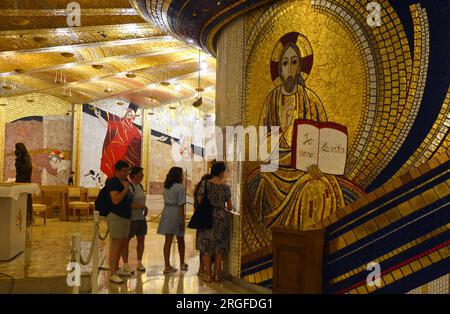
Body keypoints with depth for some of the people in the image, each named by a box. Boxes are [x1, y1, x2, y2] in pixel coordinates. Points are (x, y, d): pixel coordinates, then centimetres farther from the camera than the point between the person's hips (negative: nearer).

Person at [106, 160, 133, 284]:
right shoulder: (113, 182, -12)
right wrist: (125, 189, -18)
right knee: (116, 245, -8)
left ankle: (116, 269, 27)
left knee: (123, 243, 15)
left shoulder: (125, 181, 13)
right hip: (116, 217, -9)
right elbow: (115, 200, -23)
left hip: (126, 217, 9)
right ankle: (113, 274, -4)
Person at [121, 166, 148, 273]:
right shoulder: (128, 186, -14)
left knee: (141, 239, 12)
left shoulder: (140, 186, 12)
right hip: (131, 217, -8)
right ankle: (125, 264, 12)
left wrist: (145, 208, 6)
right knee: (126, 240, 3)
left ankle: (139, 262, 23)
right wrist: (141, 206, -20)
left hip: (141, 217, 8)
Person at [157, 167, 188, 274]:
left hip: (166, 213, 5)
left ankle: (167, 266, 7)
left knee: (168, 240, 6)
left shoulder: (166, 187, 9)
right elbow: (180, 205, -14)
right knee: (180, 240, 13)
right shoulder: (180, 187, -11)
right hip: (176, 214, -5)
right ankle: (182, 263, 27)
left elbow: (166, 201, 4)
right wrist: (182, 220, -12)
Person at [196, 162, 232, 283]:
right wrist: (228, 208, 25)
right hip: (221, 217, 1)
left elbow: (199, 200, -5)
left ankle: (208, 275, 11)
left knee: (206, 245, 9)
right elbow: (229, 206, 2)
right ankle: (217, 275, 15)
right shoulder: (225, 187, -3)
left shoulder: (205, 184, -5)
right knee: (219, 246, 11)